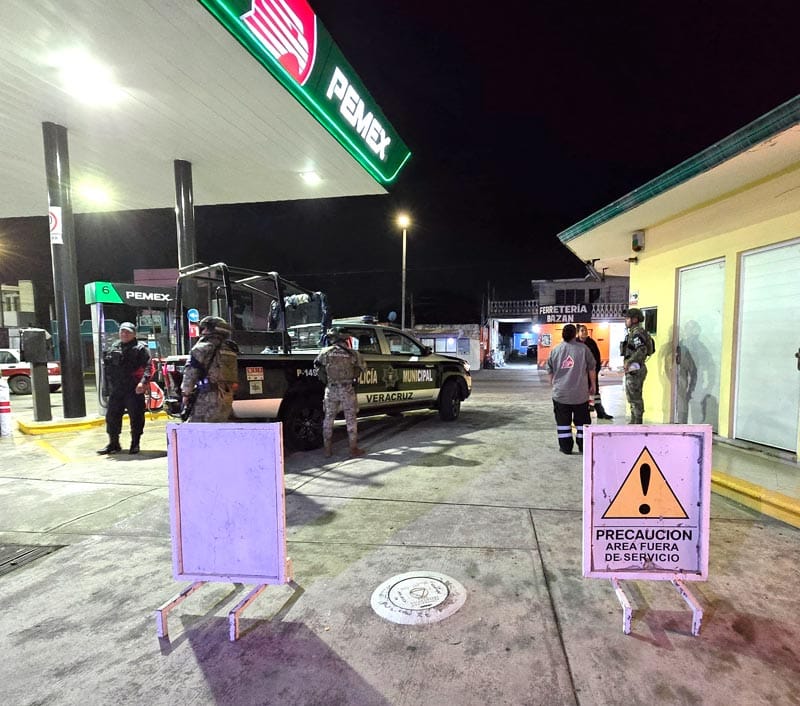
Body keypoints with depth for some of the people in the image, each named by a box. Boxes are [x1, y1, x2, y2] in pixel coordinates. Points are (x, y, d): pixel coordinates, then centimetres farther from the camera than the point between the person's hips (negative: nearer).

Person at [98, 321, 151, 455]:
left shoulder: (140, 348, -3)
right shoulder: (113, 349, 16)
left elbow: (148, 366, -13)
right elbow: (107, 368, 21)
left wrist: (143, 382, -27)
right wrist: (107, 386, 15)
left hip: (134, 389, -6)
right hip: (116, 390, 6)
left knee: (136, 417, 0)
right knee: (112, 416, 10)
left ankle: (135, 444, 13)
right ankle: (113, 444, 23)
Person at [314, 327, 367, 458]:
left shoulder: (325, 352, 0)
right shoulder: (353, 353, -2)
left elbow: (317, 365, 10)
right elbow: (363, 368, 6)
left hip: (331, 389, 1)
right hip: (347, 390, -1)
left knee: (328, 419, 12)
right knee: (351, 420, 7)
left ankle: (328, 449, 17)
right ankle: (354, 449, 12)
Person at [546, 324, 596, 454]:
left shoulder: (555, 350, 1)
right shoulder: (583, 349, -4)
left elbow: (550, 372, 8)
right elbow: (591, 369, 3)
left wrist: (554, 385, 22)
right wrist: (593, 385, 15)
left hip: (560, 393, 1)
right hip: (580, 393, -1)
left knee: (563, 421, 8)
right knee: (582, 420, 12)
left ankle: (565, 447, 11)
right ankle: (583, 446, 17)